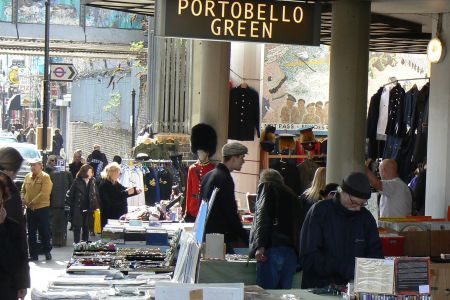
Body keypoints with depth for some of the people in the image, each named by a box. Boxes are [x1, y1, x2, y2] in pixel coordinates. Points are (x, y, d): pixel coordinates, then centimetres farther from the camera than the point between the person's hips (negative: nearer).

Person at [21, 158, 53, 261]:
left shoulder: (45, 177, -8)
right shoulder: (28, 177, 10)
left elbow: (44, 193, -17)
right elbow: (23, 190, 14)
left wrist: (32, 202, -18)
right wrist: (24, 199, -6)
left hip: (42, 209, -5)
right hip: (30, 209, 5)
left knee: (44, 232, 2)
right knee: (31, 233, 8)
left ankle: (47, 252, 16)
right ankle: (33, 254, 16)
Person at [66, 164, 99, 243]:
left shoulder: (92, 182, 3)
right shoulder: (77, 182, -7)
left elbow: (96, 194, 6)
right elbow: (70, 194, -5)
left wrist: (96, 206, 0)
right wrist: (69, 205, -10)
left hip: (88, 210, 3)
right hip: (78, 210, -3)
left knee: (86, 228, 10)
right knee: (77, 228, 1)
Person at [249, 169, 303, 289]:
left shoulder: (266, 186, 10)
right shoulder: (292, 195, 29)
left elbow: (262, 216, -7)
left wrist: (259, 246, -16)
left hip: (273, 249, -6)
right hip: (292, 252, 6)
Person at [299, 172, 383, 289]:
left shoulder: (366, 217, 10)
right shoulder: (319, 211, -4)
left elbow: (375, 252, 15)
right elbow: (308, 257, -10)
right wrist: (345, 268, -19)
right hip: (319, 287, -3)